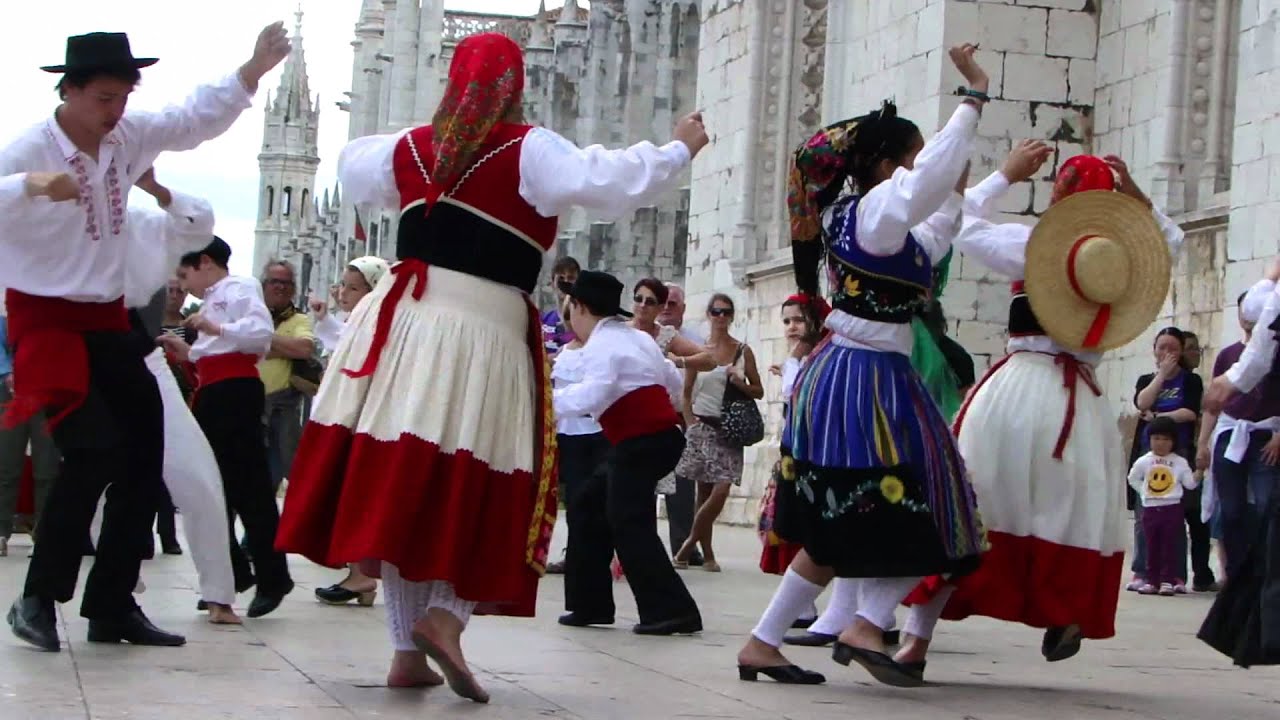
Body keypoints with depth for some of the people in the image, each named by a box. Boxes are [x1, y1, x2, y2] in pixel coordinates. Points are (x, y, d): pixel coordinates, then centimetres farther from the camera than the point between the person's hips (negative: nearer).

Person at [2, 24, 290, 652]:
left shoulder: (128, 138, 1)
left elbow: (196, 119, 11)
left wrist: (253, 71, -1)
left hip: (107, 321, 7)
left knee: (144, 453, 3)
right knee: (96, 449, -21)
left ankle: (112, 606, 13)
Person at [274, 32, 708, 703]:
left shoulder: (411, 147, 12)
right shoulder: (528, 151, -4)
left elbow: (351, 166, 31)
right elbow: (616, 181, -10)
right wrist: (678, 148, 6)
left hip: (403, 322, 5)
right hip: (482, 332, -5)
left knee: (396, 483, 6)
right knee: (478, 490, 4)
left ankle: (408, 647, 7)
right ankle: (444, 615, -17)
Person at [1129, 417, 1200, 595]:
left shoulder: (1180, 462, 0)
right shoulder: (1143, 462, 3)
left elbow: (1190, 484, 1)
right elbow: (1133, 479, 15)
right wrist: (1144, 492, 5)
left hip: (1172, 508, -2)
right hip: (1150, 508, 2)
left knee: (1170, 546, 0)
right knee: (1152, 547, 6)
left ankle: (1167, 580, 2)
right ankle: (1152, 581, 10)